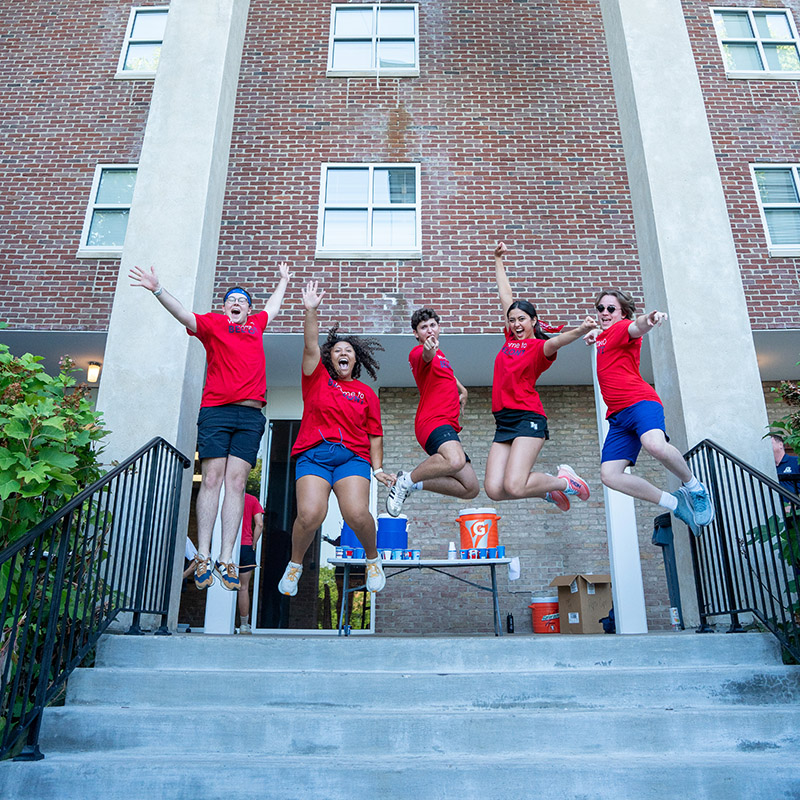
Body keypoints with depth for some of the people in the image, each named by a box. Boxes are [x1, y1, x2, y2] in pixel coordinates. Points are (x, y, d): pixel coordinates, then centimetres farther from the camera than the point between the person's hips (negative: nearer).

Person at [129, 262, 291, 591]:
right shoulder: (212, 323, 16)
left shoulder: (256, 324, 27)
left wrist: (283, 280, 60)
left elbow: (273, 305, 45)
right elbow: (183, 314, 1)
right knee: (211, 479, -7)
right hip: (215, 410, -2)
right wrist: (158, 290, -14)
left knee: (236, 481, -4)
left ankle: (226, 560, -6)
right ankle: (202, 557, -4)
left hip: (250, 415, 3)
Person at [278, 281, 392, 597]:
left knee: (357, 513, -23)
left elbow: (374, 435, 15)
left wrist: (378, 468, 4)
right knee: (310, 513, -22)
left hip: (352, 456, 0)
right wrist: (310, 310, -9)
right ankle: (295, 564, 8)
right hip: (313, 454, 0)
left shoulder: (366, 393, 17)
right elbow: (311, 347, 1)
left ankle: (373, 559, 8)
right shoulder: (317, 379, 16)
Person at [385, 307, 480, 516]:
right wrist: (428, 351, -51)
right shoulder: (417, 353, -3)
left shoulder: (440, 354, 24)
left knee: (470, 489, 4)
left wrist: (461, 390, 35)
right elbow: (426, 358, -30)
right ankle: (406, 480, -16)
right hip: (433, 421, -9)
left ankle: (415, 484, 11)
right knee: (455, 461, -39)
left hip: (448, 425, 9)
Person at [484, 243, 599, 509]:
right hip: (503, 422, 6)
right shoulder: (511, 339, 17)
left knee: (514, 486, -20)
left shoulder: (539, 346, 1)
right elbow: (506, 295, 26)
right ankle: (548, 490, 18)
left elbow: (556, 341, -24)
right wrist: (498, 260, 34)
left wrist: (580, 331, -44)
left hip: (528, 418, -6)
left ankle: (563, 481, 10)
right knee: (494, 489, -8)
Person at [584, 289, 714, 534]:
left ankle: (695, 488, -9)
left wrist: (648, 320, -47)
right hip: (618, 416, 8)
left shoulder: (623, 328, 2)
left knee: (655, 445, -38)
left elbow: (636, 327, -24)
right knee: (609, 475, -8)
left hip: (640, 401, -8)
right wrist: (595, 334, 30)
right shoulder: (602, 336, 25)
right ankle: (675, 503, 3)